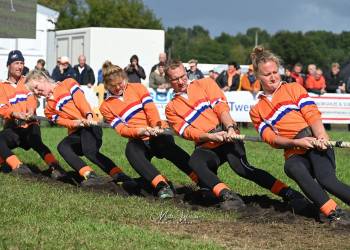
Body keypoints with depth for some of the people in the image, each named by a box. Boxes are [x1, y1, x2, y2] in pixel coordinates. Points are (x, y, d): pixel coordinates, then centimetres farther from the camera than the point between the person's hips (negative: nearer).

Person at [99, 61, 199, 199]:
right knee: (130, 149, -36)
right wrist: (140, 131, -25)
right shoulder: (106, 107, 8)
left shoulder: (137, 88, 10)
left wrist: (156, 127, -25)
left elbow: (151, 109, -4)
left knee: (165, 141, -36)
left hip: (157, 134, 0)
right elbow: (121, 129, -4)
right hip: (138, 140, 0)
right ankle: (162, 185, -51)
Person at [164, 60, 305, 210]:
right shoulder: (171, 108, 14)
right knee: (194, 162, -33)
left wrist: (229, 127, -19)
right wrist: (211, 136, -18)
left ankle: (288, 193, -31)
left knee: (240, 166, -29)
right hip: (206, 147, 2)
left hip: (227, 136, -2)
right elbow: (186, 131, 0)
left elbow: (221, 107, 0)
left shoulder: (204, 84, 13)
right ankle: (227, 196, -49)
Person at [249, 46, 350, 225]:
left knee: (325, 179, -32)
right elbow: (270, 137, 5)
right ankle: (334, 215, -41)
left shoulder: (294, 89, 15)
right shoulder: (257, 111, 19)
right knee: (292, 168, -35)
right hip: (294, 153, 1)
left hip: (315, 144, -1)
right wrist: (297, 142, -13)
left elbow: (312, 115, 1)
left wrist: (320, 137, -20)